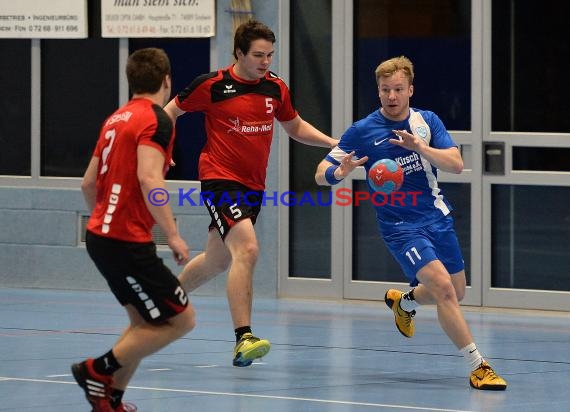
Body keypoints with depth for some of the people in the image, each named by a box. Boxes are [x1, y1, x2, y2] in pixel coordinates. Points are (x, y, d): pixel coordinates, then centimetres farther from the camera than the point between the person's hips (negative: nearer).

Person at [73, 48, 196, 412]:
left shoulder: (116, 119, 14)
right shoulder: (156, 119, -11)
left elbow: (89, 183, 19)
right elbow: (149, 179, -24)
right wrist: (173, 234, -23)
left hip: (100, 235, 9)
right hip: (128, 242, -9)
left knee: (144, 321, 19)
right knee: (181, 319, -3)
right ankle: (99, 371, -5)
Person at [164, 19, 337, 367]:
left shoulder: (276, 88, 4)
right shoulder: (212, 85, -10)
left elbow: (296, 127, 20)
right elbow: (171, 112, 4)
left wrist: (333, 143, 7)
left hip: (253, 186, 7)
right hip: (220, 179, -7)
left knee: (217, 260, 19)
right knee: (247, 250, -25)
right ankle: (244, 339, -28)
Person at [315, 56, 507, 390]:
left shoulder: (427, 121, 1)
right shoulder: (362, 131, -8)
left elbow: (456, 164, -10)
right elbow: (321, 174, -5)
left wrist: (420, 147, -27)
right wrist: (339, 172, -29)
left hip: (437, 216, 5)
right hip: (400, 225, -5)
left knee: (456, 293, 16)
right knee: (443, 287, -22)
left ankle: (403, 301, 48)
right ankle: (478, 366, -19)